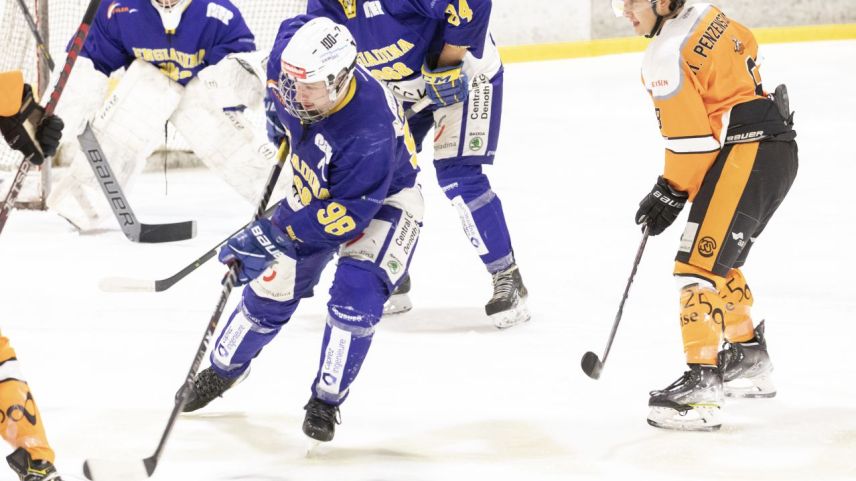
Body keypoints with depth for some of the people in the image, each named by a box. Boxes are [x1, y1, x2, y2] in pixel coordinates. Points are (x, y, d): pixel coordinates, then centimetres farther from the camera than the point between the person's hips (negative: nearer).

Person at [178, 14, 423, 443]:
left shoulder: (368, 128, -42)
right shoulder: (292, 48, -25)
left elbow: (349, 212, -36)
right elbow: (292, 29, 3)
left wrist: (276, 234, -37)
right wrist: (277, 113, 10)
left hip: (382, 201, -6)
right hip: (316, 191, 6)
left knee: (356, 296, -23)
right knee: (272, 284, 9)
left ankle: (327, 400, -3)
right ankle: (222, 371, 32)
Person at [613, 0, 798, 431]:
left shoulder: (665, 59, -17)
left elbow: (690, 139, -17)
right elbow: (747, 49, 31)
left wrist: (670, 194, -4)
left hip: (744, 154, -10)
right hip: (777, 148, 10)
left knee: (699, 265, -14)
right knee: (721, 259, 24)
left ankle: (702, 385, -21)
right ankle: (750, 359, 36)